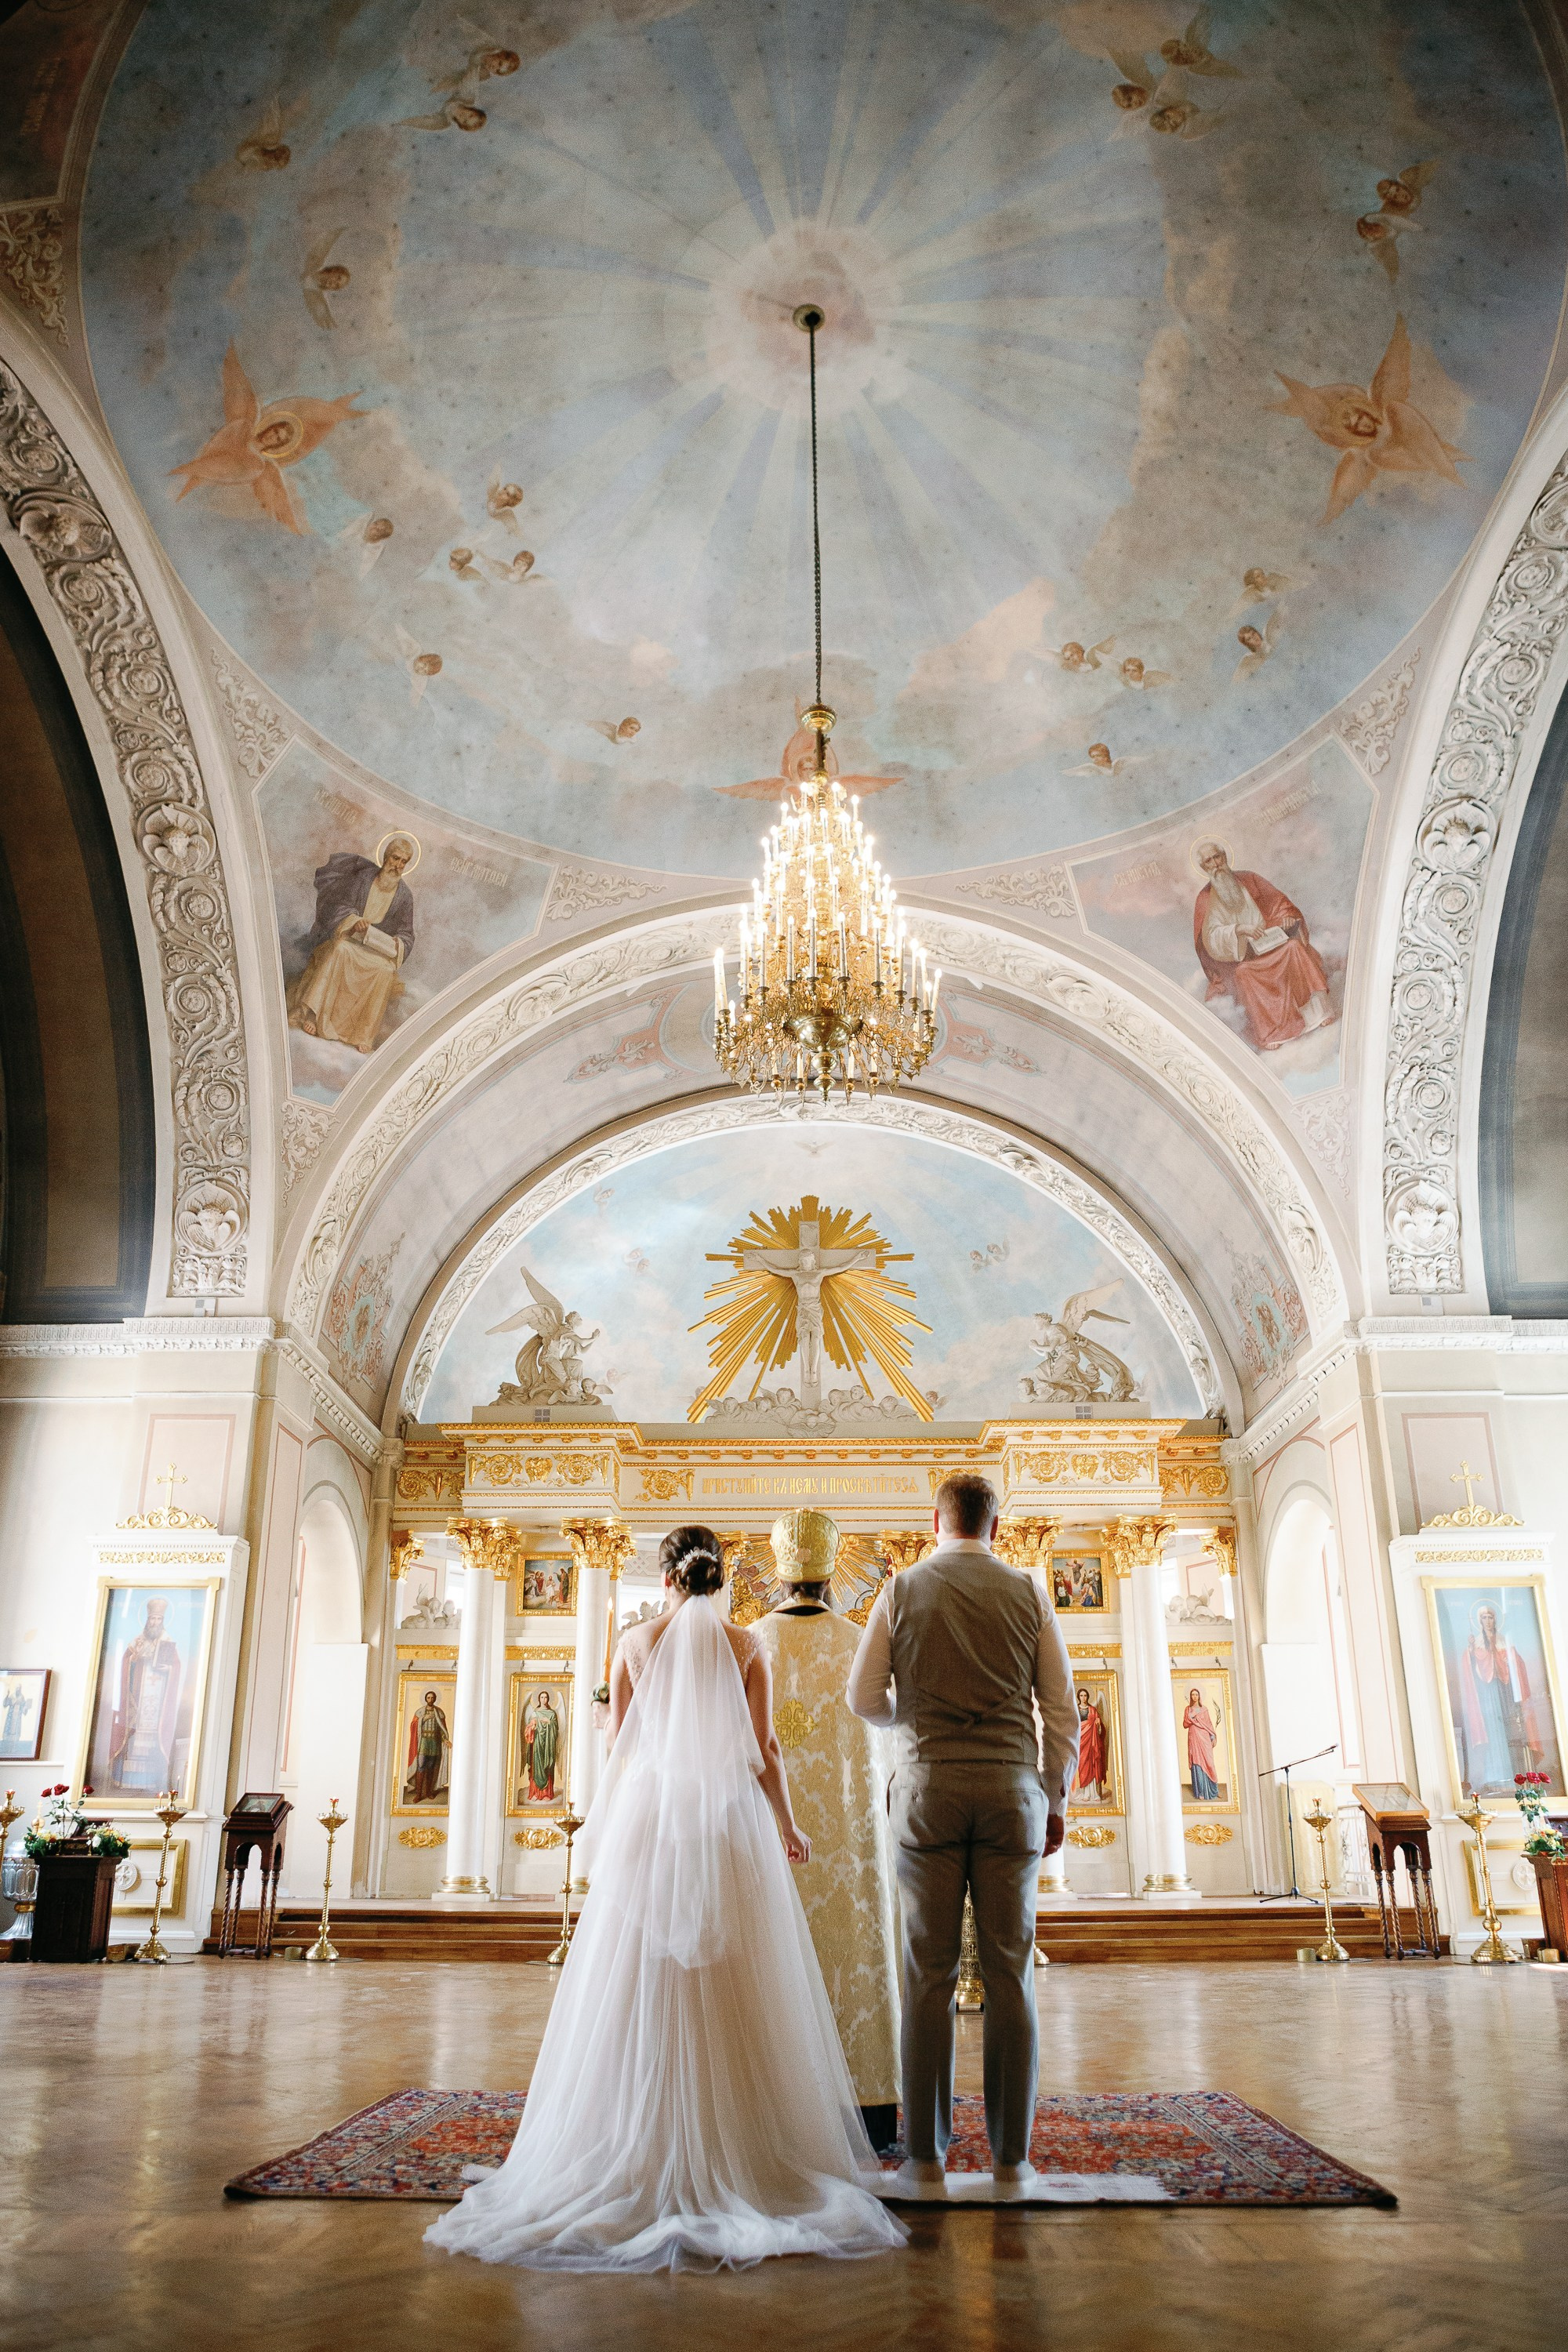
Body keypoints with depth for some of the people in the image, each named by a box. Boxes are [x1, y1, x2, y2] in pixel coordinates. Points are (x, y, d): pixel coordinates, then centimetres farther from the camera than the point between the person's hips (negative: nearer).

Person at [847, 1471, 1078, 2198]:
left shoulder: (903, 1590, 4)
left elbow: (863, 1696, 2)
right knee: (1009, 1974, 5)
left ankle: (926, 2159, 5)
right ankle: (1012, 2158, 8)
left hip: (928, 1786, -1)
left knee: (930, 1976, 2)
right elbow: (1061, 1708, 5)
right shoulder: (1027, 1592, 6)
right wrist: (1057, 1798, 14)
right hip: (1011, 1784, 1)